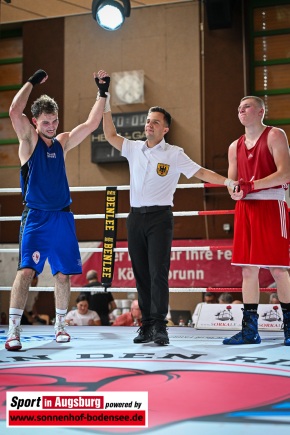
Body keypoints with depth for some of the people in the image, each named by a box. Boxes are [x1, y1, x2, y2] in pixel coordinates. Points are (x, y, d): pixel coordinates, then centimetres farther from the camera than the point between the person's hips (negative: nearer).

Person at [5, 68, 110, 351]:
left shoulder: (62, 142, 13)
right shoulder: (29, 140, 0)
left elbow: (91, 124, 13)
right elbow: (14, 111, -16)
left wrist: (102, 94, 8)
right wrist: (32, 82, -11)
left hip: (62, 217, 5)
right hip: (36, 217, -5)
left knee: (63, 274, 8)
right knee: (26, 270, -15)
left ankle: (59, 326, 22)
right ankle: (13, 331, -13)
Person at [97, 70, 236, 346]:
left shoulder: (174, 154, 2)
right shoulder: (133, 149, 12)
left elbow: (200, 172, -2)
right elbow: (110, 135, 12)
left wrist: (227, 181, -15)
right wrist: (104, 98, 9)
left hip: (159, 217, -4)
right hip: (136, 217, 4)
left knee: (158, 273, -12)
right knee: (141, 273, 4)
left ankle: (159, 327, -11)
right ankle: (146, 326, 7)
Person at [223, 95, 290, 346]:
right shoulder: (235, 146, 18)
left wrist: (252, 185, -19)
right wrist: (235, 191, -8)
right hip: (245, 208, 6)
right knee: (248, 269, 4)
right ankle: (249, 330, 9)